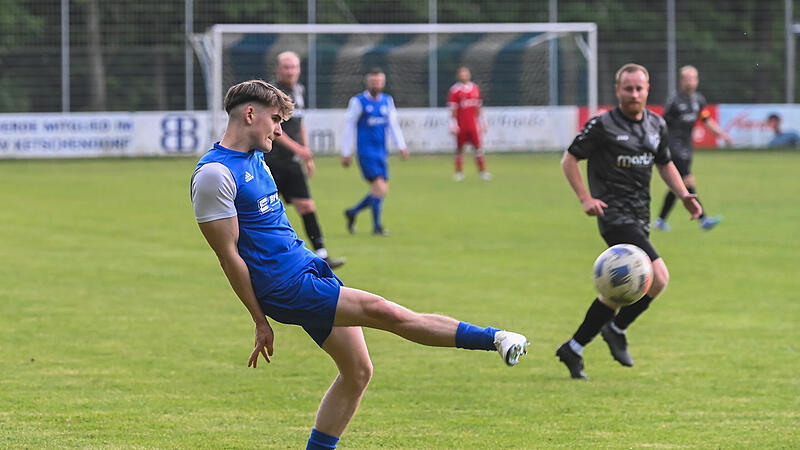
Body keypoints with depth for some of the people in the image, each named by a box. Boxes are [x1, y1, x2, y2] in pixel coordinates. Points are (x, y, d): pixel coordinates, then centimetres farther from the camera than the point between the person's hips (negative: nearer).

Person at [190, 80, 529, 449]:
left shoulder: (254, 159, 15)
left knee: (357, 370, 6)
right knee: (382, 311, -18)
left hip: (308, 267, 10)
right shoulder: (214, 173, -15)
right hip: (285, 287, -10)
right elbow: (228, 254, -15)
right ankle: (494, 339, -20)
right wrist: (261, 321, -13)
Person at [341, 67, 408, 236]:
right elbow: (349, 127, -1)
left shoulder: (387, 101, 11)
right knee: (379, 186, -16)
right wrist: (346, 153, -2)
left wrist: (401, 146, 4)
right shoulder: (358, 102, -4)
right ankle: (377, 226, -8)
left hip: (381, 151, 6)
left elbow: (393, 125, 15)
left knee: (381, 190, 5)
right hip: (366, 151, -6)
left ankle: (352, 212, 25)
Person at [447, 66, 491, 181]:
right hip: (461, 124, -3)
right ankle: (459, 172, 12)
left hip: (473, 123, 3)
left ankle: (483, 171, 1)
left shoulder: (475, 88, 10)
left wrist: (482, 122, 14)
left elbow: (478, 108, 15)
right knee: (459, 148, 3)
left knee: (478, 147, -1)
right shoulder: (455, 90, -3)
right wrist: (453, 124, -11)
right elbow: (453, 109, -6)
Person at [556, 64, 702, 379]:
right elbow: (569, 159, -1)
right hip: (615, 215, -7)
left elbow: (664, 163, 26)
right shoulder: (602, 125, -7)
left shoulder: (657, 125, 12)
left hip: (639, 217, 7)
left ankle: (573, 349, 21)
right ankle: (617, 330, 0)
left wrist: (684, 195, 11)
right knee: (658, 277, -20)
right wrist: (585, 197, -12)